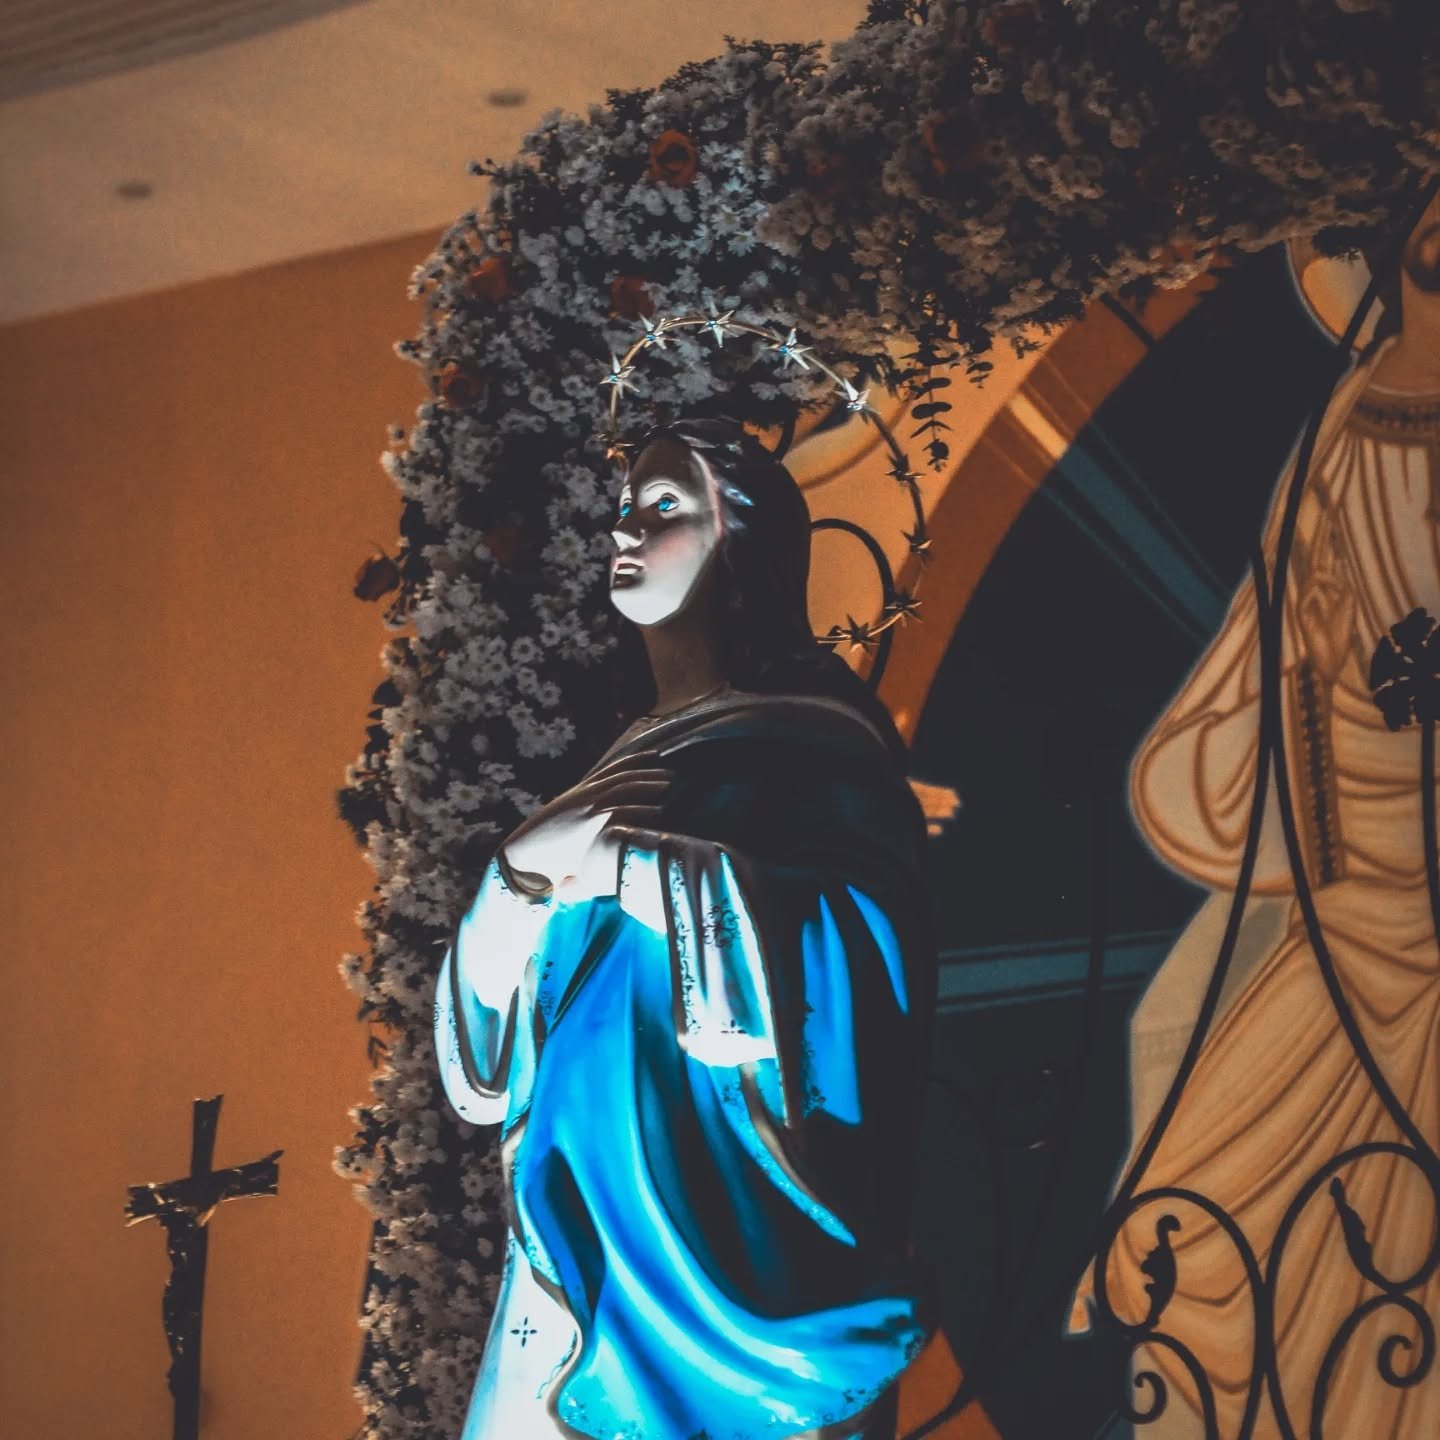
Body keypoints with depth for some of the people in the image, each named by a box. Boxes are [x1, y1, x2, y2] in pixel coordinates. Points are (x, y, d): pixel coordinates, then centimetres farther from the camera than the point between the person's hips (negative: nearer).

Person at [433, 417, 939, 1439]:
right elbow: (489, 1043, 10)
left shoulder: (814, 741, -4)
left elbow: (862, 959, -22)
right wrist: (522, 866, -8)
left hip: (734, 1254, -6)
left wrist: (640, 865, -19)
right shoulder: (621, 768, 14)